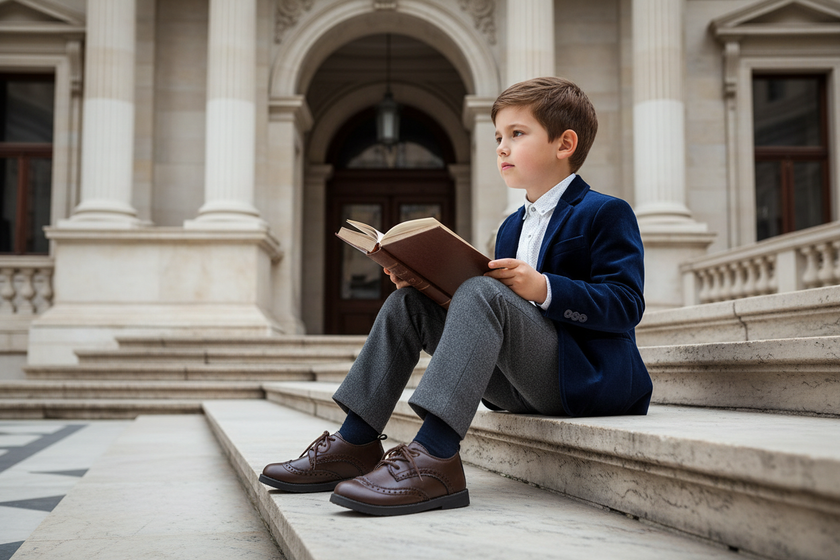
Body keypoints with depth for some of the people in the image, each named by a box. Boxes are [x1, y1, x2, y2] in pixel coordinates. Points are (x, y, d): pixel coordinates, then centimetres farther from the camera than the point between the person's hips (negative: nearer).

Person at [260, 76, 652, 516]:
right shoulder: (513, 226, 22)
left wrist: (544, 288, -26)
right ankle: (356, 444, -7)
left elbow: (626, 304, -14)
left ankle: (435, 456, -44)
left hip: (586, 377, -8)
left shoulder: (606, 214, -3)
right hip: (520, 387, 8)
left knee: (481, 293, -32)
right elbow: (492, 309, 18)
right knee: (408, 302, -1)